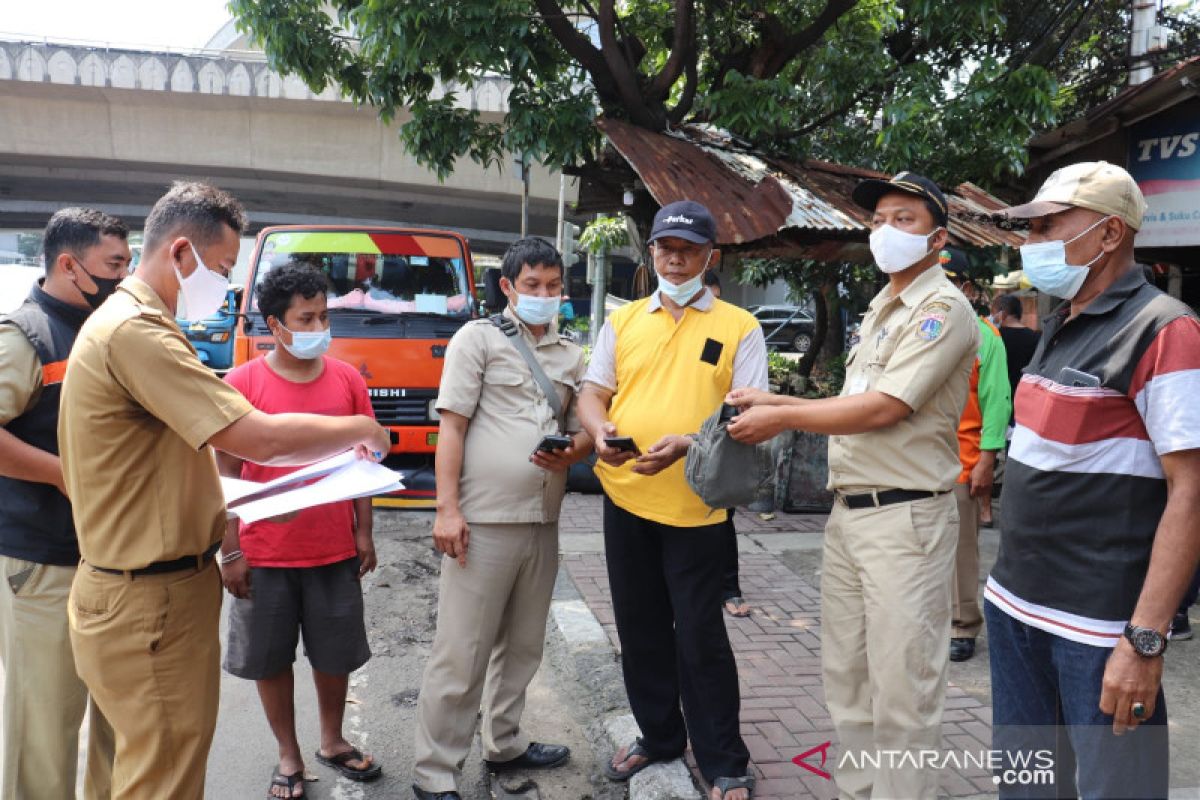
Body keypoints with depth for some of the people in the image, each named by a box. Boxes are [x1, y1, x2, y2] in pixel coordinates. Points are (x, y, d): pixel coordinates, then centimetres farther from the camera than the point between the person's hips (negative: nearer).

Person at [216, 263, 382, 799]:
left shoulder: (347, 379, -1)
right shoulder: (242, 383, -9)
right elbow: (226, 473, -5)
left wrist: (363, 533, 4)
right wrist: (230, 551, -7)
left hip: (335, 550, 2)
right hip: (265, 553, -2)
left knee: (336, 653, 15)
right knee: (270, 659, 12)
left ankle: (332, 742, 37)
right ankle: (289, 756, 31)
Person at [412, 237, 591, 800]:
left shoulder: (571, 354, 15)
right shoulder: (478, 337, 0)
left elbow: (583, 430, 19)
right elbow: (452, 426, -6)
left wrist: (570, 454, -6)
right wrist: (447, 508, -14)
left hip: (543, 521, 6)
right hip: (483, 519, -6)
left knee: (522, 646, 17)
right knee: (461, 654, -2)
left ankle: (504, 743, 34)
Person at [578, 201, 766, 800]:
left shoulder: (739, 328, -2)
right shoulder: (622, 322, 10)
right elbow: (592, 394, 9)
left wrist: (687, 445, -24)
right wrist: (600, 430, -14)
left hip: (697, 506, -4)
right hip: (625, 500, 4)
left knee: (700, 638, 2)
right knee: (640, 631, 16)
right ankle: (658, 736, 35)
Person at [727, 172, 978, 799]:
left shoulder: (943, 308, -10)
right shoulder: (880, 311, 18)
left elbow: (884, 408, -18)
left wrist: (784, 418, -11)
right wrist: (775, 401, 10)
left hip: (904, 518, -9)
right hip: (847, 513, 9)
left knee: (901, 689, -1)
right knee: (847, 678, 15)